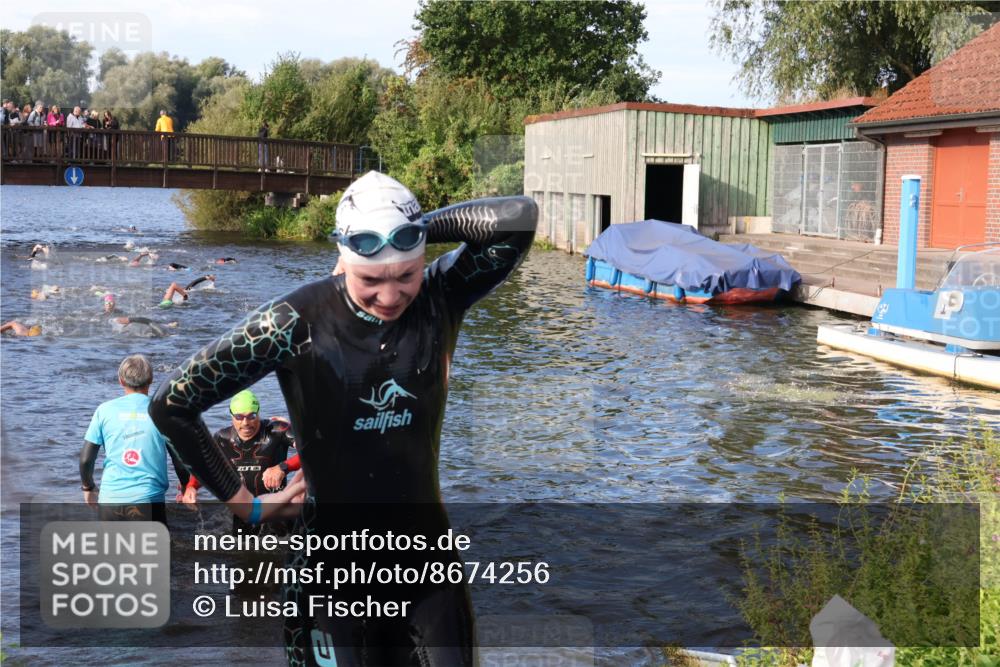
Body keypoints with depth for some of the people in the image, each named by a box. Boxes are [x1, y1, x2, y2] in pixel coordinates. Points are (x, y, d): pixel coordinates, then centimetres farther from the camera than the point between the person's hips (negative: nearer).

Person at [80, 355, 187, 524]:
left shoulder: (105, 410, 4)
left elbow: (85, 459, 5)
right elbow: (180, 462, 2)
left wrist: (88, 487, 24)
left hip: (110, 501, 3)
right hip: (149, 503, -2)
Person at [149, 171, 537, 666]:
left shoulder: (440, 299, -9)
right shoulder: (299, 320, -16)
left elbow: (519, 217, -23)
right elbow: (173, 405, -11)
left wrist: (420, 226, -16)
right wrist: (245, 505, -7)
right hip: (336, 568, -2)